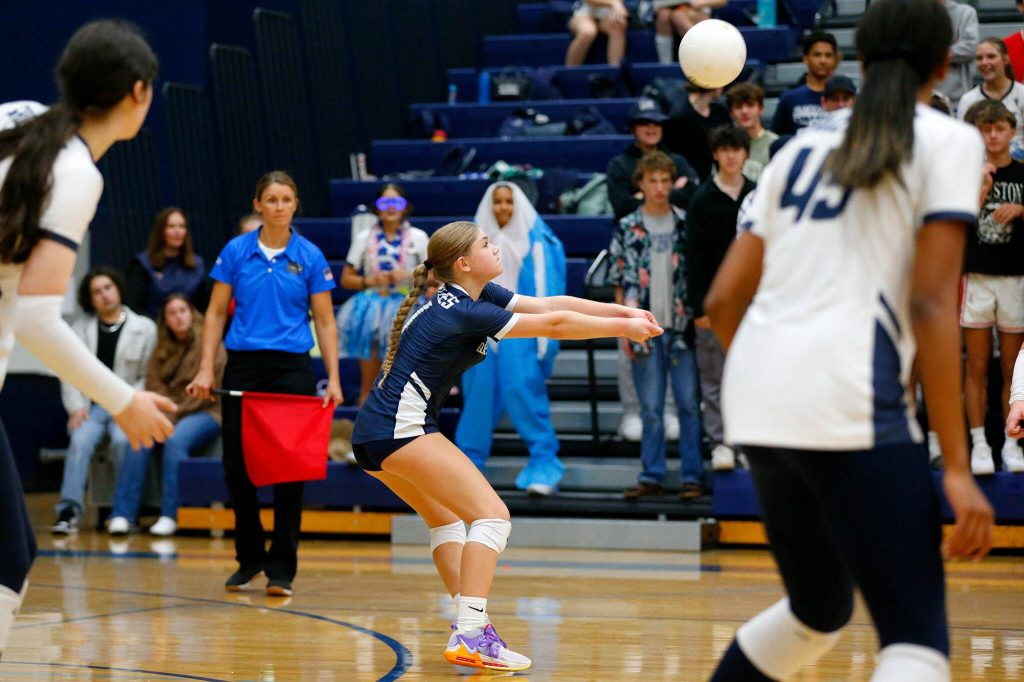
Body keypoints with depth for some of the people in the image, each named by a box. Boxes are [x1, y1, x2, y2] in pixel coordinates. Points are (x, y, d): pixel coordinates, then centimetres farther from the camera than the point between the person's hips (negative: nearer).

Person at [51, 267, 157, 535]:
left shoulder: (145, 328, 4)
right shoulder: (81, 329, 13)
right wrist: (76, 407, -4)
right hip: (91, 406, 2)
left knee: (123, 440, -33)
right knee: (80, 441, -29)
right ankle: (69, 511, -34)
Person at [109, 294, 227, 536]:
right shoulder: (161, 349, 19)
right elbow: (153, 384, 11)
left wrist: (178, 412, -12)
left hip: (202, 414, -4)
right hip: (167, 413, 4)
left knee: (175, 440, -36)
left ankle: (169, 515, -33)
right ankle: (123, 514, -32)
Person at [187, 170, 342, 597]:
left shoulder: (310, 257, 2)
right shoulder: (236, 251, 3)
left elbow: (324, 320, 4)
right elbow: (216, 311, 6)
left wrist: (333, 378, -5)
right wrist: (206, 368, -3)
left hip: (292, 369, -1)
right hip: (243, 366, 1)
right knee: (237, 466, 2)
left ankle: (281, 569, 6)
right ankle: (249, 559, 20)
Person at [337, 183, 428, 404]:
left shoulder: (418, 237, 6)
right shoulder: (363, 239, 9)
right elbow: (346, 279, 9)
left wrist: (411, 276, -10)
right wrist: (369, 281, -9)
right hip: (371, 313, 1)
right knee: (370, 384, 2)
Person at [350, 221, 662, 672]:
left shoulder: (475, 296, 11)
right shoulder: (465, 313, -16)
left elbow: (547, 304, 6)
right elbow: (553, 325, -14)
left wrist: (623, 311, 0)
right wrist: (623, 328, -5)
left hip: (376, 432, 11)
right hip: (400, 431, -11)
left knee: (446, 518, 24)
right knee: (491, 515, -13)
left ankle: (469, 627, 23)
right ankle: (470, 638, -22)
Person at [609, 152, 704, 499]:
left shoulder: (685, 223, 4)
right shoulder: (627, 228, 4)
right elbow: (619, 282, 6)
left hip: (681, 327, 0)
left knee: (689, 404, 1)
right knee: (650, 408, 4)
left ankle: (692, 475, 7)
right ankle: (651, 476, 10)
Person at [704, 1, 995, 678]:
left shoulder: (802, 146, 21)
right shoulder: (948, 141, 3)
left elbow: (723, 300, 17)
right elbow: (931, 303, -8)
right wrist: (958, 468, -9)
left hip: (755, 393, 7)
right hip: (849, 403, -7)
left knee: (818, 609, 26)